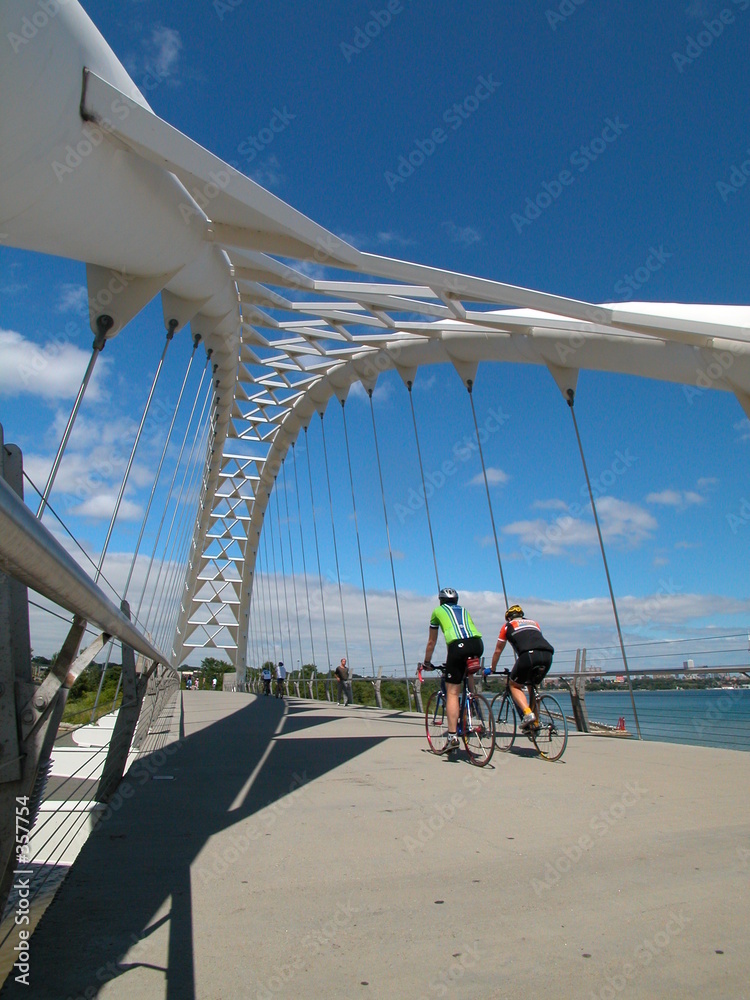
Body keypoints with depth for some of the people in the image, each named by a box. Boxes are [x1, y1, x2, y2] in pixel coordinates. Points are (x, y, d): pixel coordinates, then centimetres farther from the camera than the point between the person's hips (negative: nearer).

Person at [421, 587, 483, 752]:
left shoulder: (438, 611, 26)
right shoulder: (464, 610, 35)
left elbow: (431, 642, 31)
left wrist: (427, 662, 44)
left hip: (458, 646, -4)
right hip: (478, 644, 4)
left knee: (452, 692, 2)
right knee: (468, 671, 36)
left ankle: (452, 737, -4)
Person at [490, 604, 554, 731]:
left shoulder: (508, 626, 27)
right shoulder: (534, 622, 36)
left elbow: (498, 651, 34)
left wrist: (492, 669, 48)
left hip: (528, 655, -4)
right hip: (547, 655, 4)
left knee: (514, 686, 16)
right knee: (533, 685, 27)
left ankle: (528, 713, -6)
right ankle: (535, 722, 22)